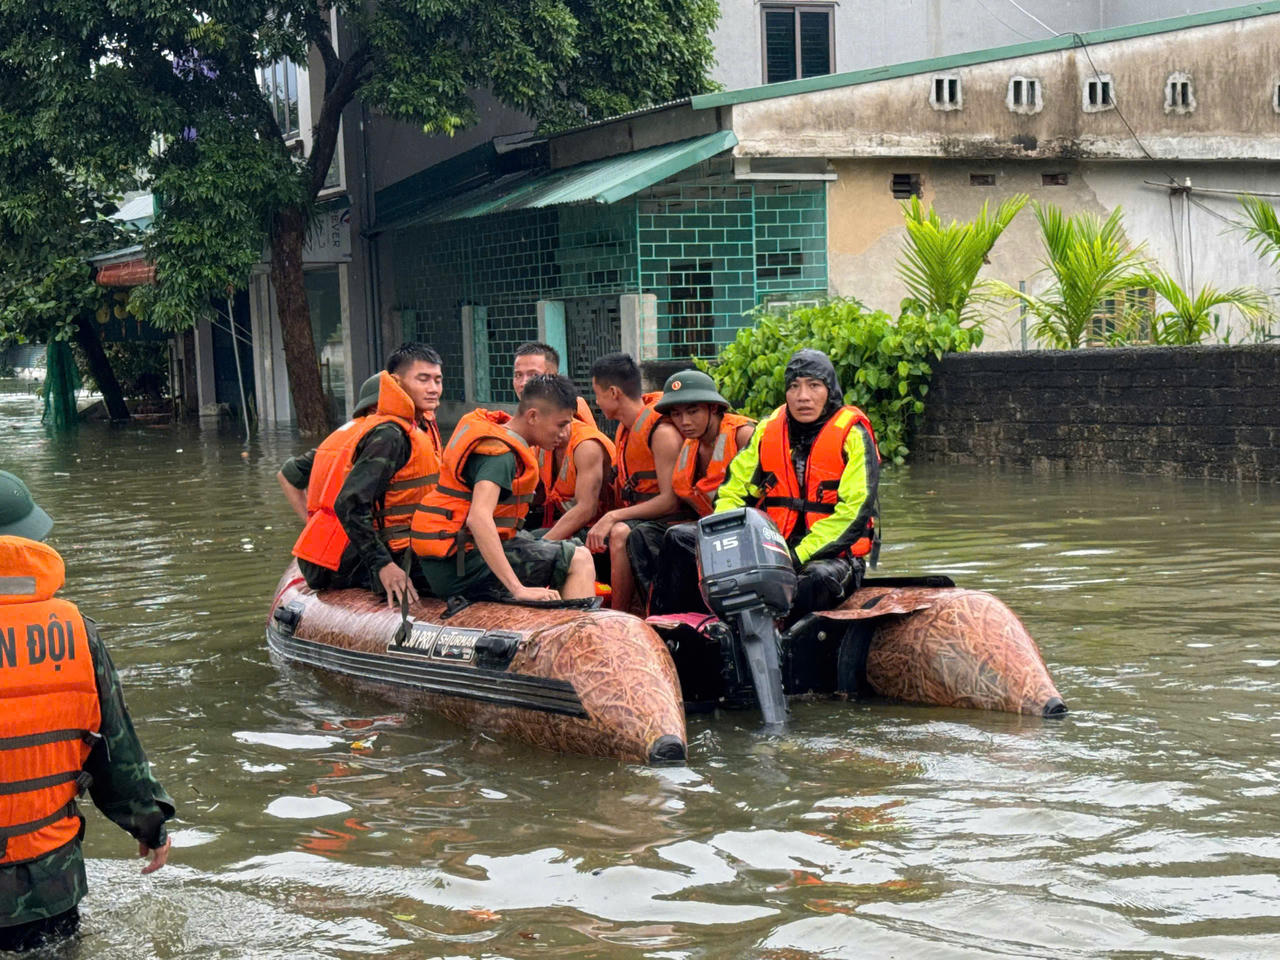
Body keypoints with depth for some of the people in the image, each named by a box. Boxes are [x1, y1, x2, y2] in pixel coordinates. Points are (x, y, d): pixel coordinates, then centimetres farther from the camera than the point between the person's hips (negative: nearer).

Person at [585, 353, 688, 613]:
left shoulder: (662, 432, -13)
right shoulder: (625, 430, 15)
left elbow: (671, 500, -19)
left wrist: (613, 517, -22)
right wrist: (603, 522, 4)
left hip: (669, 524, -9)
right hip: (636, 522, 9)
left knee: (621, 534, -35)